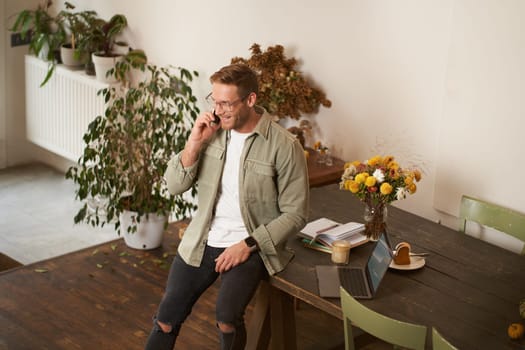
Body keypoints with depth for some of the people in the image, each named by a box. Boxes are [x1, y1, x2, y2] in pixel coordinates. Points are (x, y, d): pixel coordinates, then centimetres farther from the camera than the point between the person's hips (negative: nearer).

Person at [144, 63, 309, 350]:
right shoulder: (212, 130, 0)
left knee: (227, 317, -26)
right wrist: (195, 142, -14)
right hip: (202, 241, 4)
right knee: (165, 322, 0)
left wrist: (248, 244, -17)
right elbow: (175, 186, 1)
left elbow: (295, 214, -10)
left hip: (250, 247, -4)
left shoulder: (284, 146, -13)